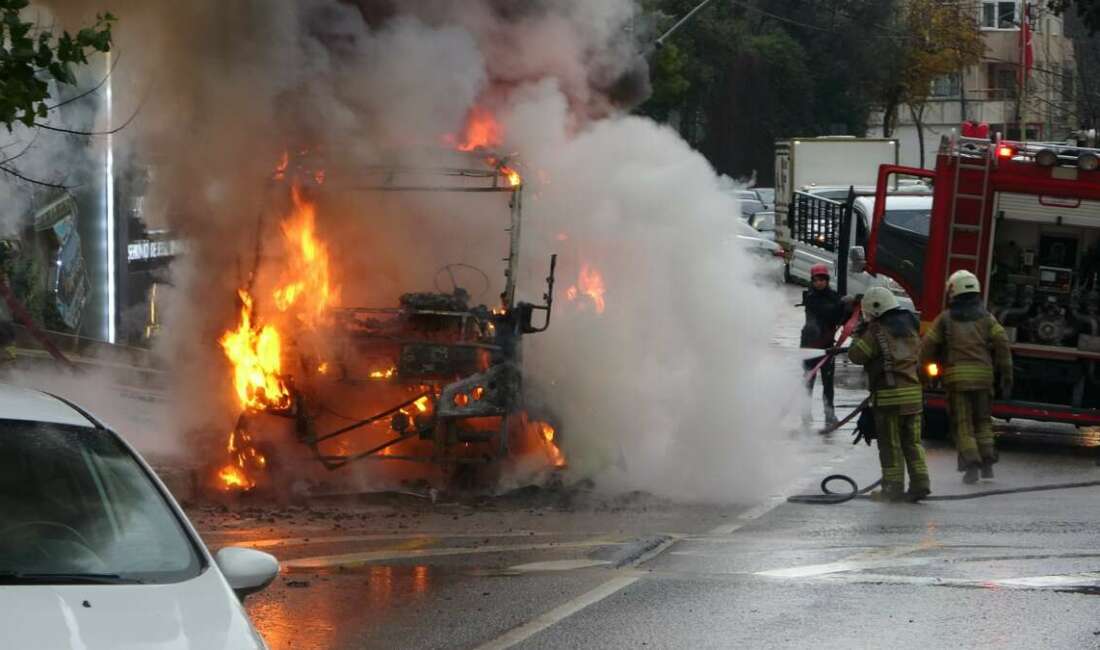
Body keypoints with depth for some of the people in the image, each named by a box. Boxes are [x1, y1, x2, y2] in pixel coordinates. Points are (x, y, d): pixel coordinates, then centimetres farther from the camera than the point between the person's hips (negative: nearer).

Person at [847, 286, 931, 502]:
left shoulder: (877, 331, -9)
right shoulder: (910, 329, 13)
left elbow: (856, 355, -9)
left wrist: (858, 337, 10)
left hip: (888, 396, -6)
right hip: (913, 393, 6)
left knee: (890, 445, 1)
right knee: (912, 442, 12)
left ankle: (893, 487, 2)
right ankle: (920, 482, 5)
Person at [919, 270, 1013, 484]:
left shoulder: (944, 319, 5)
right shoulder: (986, 318, 9)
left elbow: (928, 348, 6)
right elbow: (1002, 344, 1)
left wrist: (925, 364, 27)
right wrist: (1006, 376, 5)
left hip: (957, 377, -2)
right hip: (983, 375, 2)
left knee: (962, 424, 2)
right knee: (982, 420, 17)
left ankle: (971, 464, -11)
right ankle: (987, 462, 8)